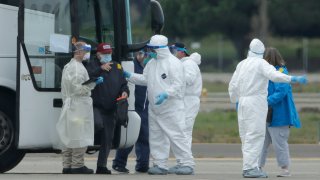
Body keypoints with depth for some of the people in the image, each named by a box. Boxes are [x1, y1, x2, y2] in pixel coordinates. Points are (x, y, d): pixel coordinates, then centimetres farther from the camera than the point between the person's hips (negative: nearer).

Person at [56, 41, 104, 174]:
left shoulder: (67, 67, 18)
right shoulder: (78, 68, -13)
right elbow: (79, 88, -20)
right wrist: (94, 83, -16)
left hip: (68, 106, 10)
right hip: (79, 107, -10)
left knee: (67, 136, 10)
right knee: (79, 137, -6)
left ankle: (67, 165, 13)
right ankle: (77, 166, -6)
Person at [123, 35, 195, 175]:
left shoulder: (173, 63, -11)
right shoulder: (151, 63, 14)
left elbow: (178, 84, -16)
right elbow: (145, 79, 18)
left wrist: (166, 94, -28)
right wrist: (129, 75, 10)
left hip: (171, 108, -9)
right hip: (154, 108, 9)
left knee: (176, 135, -10)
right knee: (156, 137, 10)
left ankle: (186, 163, -6)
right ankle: (160, 165, 16)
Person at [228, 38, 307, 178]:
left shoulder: (241, 64, 13)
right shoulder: (261, 64, -7)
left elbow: (233, 85, 17)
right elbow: (274, 75, -24)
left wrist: (234, 100, 35)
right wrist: (294, 79, -28)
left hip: (243, 103, 7)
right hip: (256, 102, -7)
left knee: (247, 135, 12)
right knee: (255, 135, -9)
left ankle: (250, 167, 14)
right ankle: (250, 168, -15)